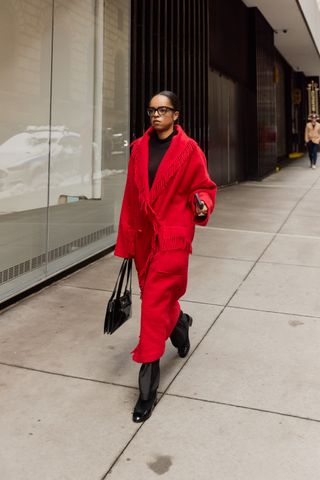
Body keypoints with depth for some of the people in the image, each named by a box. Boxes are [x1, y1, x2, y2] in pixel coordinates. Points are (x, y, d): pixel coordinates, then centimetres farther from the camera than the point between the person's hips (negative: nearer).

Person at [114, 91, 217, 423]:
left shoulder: (189, 149, -4)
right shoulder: (139, 148, 7)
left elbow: (203, 187, 2)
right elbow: (131, 196, 8)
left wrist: (202, 205, -22)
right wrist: (125, 241, 9)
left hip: (173, 235, -5)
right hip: (143, 234, 5)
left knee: (154, 304, -8)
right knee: (157, 295, 18)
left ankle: (148, 387, 2)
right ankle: (179, 323, 54)